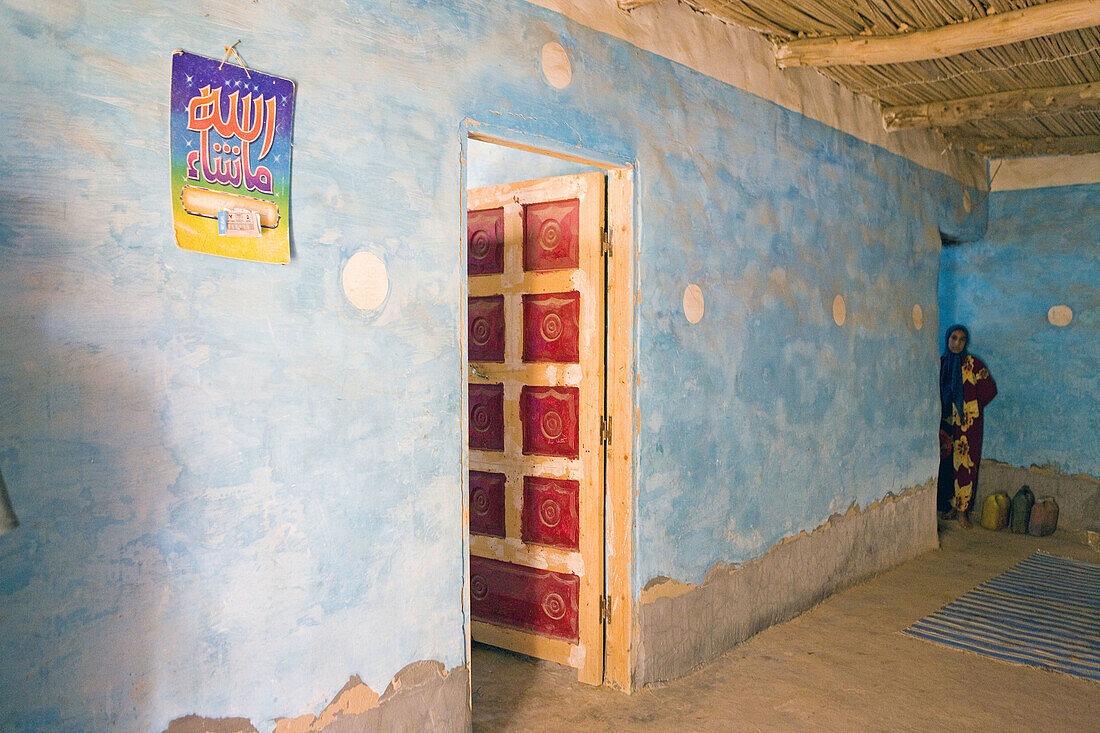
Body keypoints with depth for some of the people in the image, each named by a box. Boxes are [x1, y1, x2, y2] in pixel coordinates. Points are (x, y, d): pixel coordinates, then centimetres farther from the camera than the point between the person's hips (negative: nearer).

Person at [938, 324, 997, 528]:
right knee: (947, 463, 5)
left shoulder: (972, 364, -5)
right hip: (947, 422, 3)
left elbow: (990, 389, -1)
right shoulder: (941, 363, 7)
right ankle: (951, 506, 17)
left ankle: (962, 510, 3)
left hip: (968, 421, -3)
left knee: (965, 464, -3)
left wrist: (973, 406, 3)